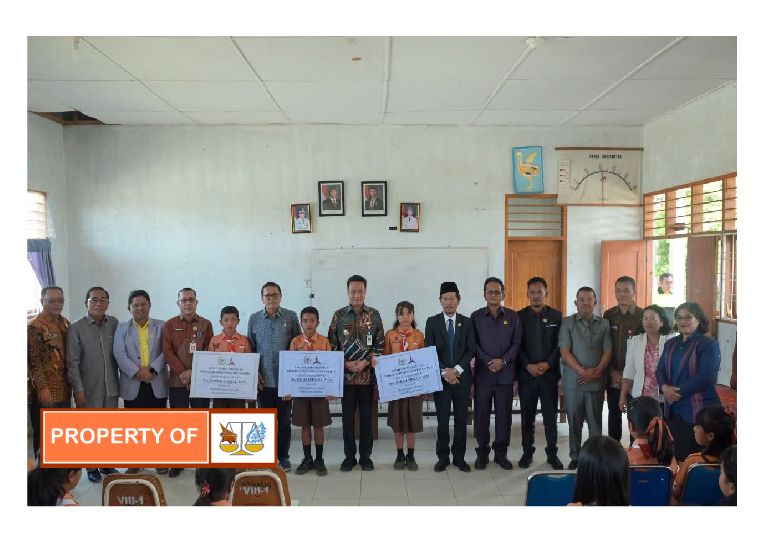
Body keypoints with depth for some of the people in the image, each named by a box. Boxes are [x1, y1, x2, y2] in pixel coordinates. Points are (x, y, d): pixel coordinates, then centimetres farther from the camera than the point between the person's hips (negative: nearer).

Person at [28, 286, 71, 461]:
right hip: (45, 391, -7)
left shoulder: (65, 323, 10)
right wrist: (42, 388, -18)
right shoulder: (34, 327, -12)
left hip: (64, 390, 7)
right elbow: (34, 361, -15)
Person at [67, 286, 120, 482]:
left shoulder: (114, 324, 1)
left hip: (111, 387, 3)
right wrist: (78, 389, -10)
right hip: (89, 389, -3)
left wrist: (123, 377, 4)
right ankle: (91, 467, 23)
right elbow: (72, 362, -7)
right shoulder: (76, 328, -7)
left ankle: (107, 463, 28)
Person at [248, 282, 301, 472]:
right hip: (263, 379, 1)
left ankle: (283, 457, 20)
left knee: (284, 419, 7)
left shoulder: (291, 317, 0)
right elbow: (250, 347, 9)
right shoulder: (254, 319, 4)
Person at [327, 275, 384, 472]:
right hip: (346, 374, 0)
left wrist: (366, 362, -10)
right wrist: (345, 363, -9)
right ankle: (349, 456, 18)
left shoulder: (374, 315, 2)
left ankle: (365, 456, 19)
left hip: (368, 374, 0)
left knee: (366, 416, 7)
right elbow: (332, 344, 3)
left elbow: (380, 344, 2)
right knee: (347, 416, 6)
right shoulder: (339, 315, 2)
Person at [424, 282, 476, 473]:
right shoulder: (432, 322, 3)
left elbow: (471, 350, 0)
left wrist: (457, 370, -12)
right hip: (441, 377, -1)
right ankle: (442, 457, 14)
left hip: (462, 377, 1)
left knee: (461, 419, 7)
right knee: (443, 419, 3)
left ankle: (459, 456, 18)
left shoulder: (467, 323, 6)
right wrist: (444, 371, -13)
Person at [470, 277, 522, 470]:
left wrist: (503, 361, -11)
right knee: (481, 413, 4)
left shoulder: (512, 316, 6)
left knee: (504, 414, 6)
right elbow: (473, 344, 0)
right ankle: (482, 453, 17)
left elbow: (517, 343, 2)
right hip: (483, 373, -1)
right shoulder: (476, 316, 4)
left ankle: (501, 453, 18)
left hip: (506, 373, 1)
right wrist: (488, 361, -11)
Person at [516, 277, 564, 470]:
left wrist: (547, 364, -9)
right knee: (527, 415, 7)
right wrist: (528, 366, -11)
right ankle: (527, 452, 16)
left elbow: (560, 344, 1)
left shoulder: (556, 316, 4)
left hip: (550, 372, 0)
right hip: (526, 373, 0)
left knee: (550, 415, 4)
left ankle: (552, 453, 14)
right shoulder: (519, 316, 3)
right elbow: (517, 345, 0)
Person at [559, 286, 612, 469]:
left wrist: (596, 372, -12)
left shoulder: (604, 323, 6)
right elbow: (564, 351, -5)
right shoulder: (568, 322, 2)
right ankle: (575, 457, 18)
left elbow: (607, 352, 2)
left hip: (596, 381, 1)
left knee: (595, 421, 5)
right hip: (573, 380, 0)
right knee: (574, 421, 7)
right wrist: (582, 371, -14)